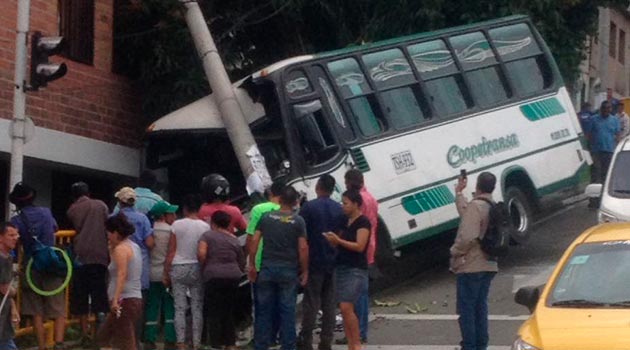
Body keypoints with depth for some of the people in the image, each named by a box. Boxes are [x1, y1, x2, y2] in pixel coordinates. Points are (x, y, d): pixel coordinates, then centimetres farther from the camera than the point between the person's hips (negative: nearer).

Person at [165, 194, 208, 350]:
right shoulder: (205, 226, 0)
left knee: (180, 308, 1)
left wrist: (166, 273, 4)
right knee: (197, 308, 4)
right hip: (197, 268, 1)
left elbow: (171, 251, -2)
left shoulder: (177, 225, -3)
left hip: (178, 268, -1)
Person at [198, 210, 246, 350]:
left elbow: (201, 253, -13)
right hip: (234, 276, 4)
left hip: (214, 276, -4)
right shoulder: (235, 240, 15)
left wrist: (203, 267, 2)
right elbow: (242, 263, 16)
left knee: (213, 312, 2)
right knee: (229, 312, 15)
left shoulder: (207, 235, 3)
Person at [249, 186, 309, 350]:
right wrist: (304, 271, 1)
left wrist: (251, 264, 6)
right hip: (289, 270, -2)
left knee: (264, 310, 7)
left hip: (267, 268, 2)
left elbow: (254, 241, 0)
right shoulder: (298, 221, -3)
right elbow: (303, 248, -7)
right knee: (287, 311, 3)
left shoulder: (267, 217, 4)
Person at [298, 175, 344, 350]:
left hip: (314, 261, -4)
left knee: (311, 302, -1)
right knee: (329, 303, 8)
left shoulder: (309, 207, -10)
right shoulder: (339, 210, 5)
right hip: (333, 262, 4)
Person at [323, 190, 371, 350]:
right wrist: (332, 240, 0)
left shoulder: (363, 222, -9)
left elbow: (359, 246, -17)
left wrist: (338, 240, -20)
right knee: (344, 309, 5)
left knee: (346, 308, -15)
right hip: (342, 267, 8)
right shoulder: (345, 221, 14)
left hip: (356, 270, -8)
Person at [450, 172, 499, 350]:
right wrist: (459, 193, 28)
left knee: (466, 308, -2)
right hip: (488, 266, 8)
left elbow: (468, 236, -25)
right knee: (480, 306, 15)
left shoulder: (475, 206, -18)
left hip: (470, 266, -8)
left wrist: (455, 251, -10)